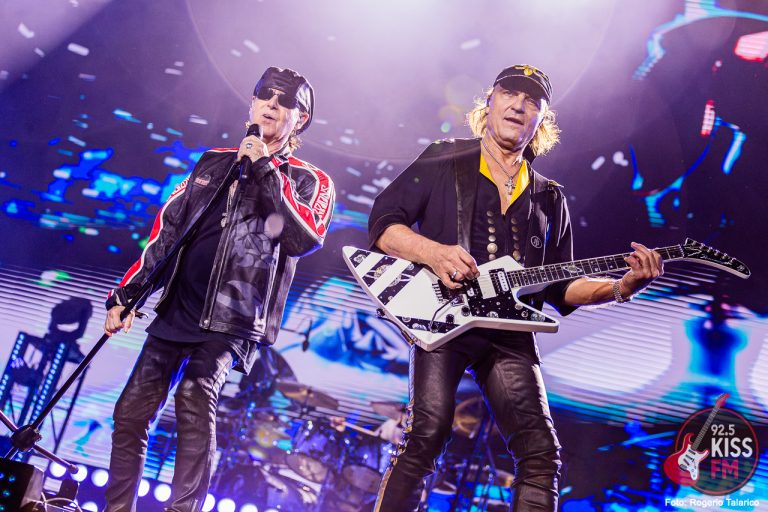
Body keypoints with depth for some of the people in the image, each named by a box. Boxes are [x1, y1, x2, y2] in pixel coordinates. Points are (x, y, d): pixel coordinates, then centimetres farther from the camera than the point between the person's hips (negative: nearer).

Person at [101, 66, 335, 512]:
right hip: (175, 309, 5)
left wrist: (267, 173, -14)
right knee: (131, 412, 3)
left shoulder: (310, 182, 7)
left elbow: (303, 239, -13)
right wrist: (125, 294, 14)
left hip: (231, 323, -5)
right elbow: (166, 233, 18)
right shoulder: (213, 164, 17)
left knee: (195, 403, -25)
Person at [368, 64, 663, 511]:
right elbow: (383, 222, 3)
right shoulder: (444, 161, 10)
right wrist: (434, 252, -15)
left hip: (510, 332, 4)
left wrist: (620, 287, 1)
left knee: (541, 450, -7)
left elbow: (560, 287, 19)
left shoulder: (550, 199, 21)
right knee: (428, 434, -16)